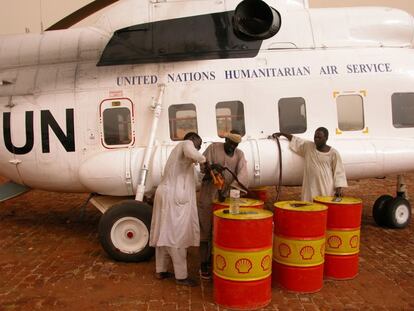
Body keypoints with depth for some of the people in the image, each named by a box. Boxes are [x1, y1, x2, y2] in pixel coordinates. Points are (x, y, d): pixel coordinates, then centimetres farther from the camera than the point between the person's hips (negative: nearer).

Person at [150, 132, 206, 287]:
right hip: (175, 198, -10)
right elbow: (191, 153, -29)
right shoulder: (186, 143, -3)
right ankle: (181, 276, 2)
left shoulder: (178, 150, 26)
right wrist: (203, 159, -14)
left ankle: (160, 270, 25)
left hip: (165, 194, 10)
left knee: (164, 233, 15)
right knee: (177, 236, -5)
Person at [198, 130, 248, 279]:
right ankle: (203, 264, 8)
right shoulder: (213, 147, -2)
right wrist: (212, 167, -28)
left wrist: (230, 189, -27)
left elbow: (242, 174, -11)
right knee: (205, 228, 1)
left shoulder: (239, 154, 3)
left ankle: (212, 260, 27)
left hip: (226, 195, 3)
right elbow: (203, 166, -5)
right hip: (209, 193, -3)